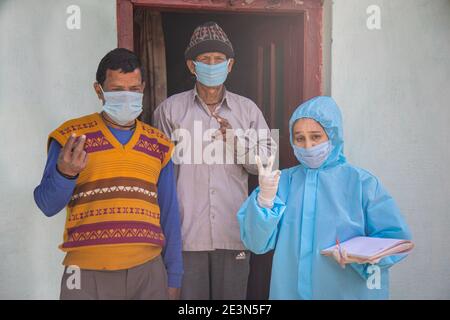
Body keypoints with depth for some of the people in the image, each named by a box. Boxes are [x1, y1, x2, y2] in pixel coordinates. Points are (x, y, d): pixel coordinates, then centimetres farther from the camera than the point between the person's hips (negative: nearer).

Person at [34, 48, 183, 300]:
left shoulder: (159, 145, 5)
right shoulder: (70, 136, -3)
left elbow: (169, 213, 8)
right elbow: (48, 206, -2)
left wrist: (174, 276, 9)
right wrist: (64, 173, -22)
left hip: (148, 270, 3)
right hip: (88, 274, -2)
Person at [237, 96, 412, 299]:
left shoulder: (362, 182, -8)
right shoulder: (283, 181, -4)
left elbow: (396, 238, -6)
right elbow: (257, 244, -8)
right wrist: (265, 199, -23)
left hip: (350, 292, -1)